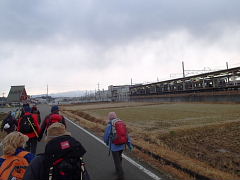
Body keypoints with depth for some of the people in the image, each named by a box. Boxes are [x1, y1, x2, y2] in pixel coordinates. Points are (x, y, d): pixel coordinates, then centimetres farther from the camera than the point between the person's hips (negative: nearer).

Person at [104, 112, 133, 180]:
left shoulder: (109, 125, -15)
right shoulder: (122, 123, 3)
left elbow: (106, 136, -10)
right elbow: (126, 135, 0)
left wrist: (107, 142, 12)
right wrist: (130, 144, -1)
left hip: (114, 146, -6)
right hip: (122, 145, 6)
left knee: (117, 161, 8)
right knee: (119, 157, 29)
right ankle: (118, 170, 45)